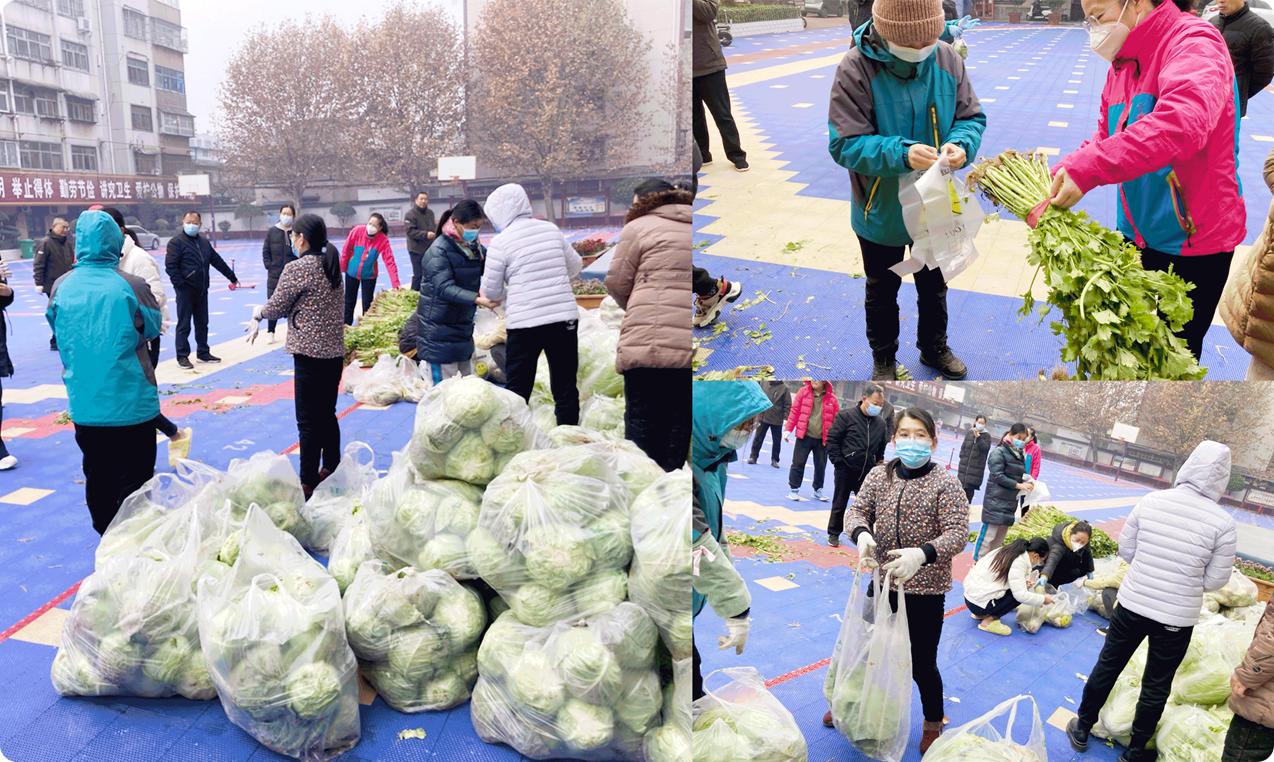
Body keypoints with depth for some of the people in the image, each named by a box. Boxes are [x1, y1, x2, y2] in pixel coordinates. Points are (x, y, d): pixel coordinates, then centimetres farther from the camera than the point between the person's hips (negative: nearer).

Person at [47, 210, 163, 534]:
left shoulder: (62, 287, -4)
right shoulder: (132, 286, -14)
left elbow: (58, 332, 12)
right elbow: (153, 327, 2)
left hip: (85, 402, 3)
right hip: (132, 399, -3)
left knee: (98, 477, 15)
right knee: (135, 477, 8)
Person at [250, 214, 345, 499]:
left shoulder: (297, 268, -14)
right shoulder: (331, 264, 10)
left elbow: (277, 308, -6)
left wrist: (258, 312, 16)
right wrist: (263, 315, 18)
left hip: (310, 353, -8)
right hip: (335, 351, 8)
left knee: (308, 421, 1)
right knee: (327, 414, 18)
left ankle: (308, 483, 8)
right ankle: (331, 470, 28)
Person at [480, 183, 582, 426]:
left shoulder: (500, 242, -7)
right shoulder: (551, 229, 5)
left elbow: (491, 291, -1)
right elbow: (576, 265, 17)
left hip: (524, 324, -3)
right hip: (565, 318, 4)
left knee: (517, 390, 8)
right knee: (566, 387, 11)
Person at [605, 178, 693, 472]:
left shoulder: (639, 228, 2)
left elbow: (616, 284, 3)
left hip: (651, 342, -5)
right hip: (689, 347, 5)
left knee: (642, 424, 2)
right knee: (679, 425, 10)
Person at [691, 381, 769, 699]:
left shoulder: (713, 456, 2)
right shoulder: (693, 464, -28)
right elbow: (697, 542, -29)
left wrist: (729, 587, 6)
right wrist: (737, 608, -23)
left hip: (693, 600, 8)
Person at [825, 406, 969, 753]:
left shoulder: (945, 483, -14)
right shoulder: (879, 475, -3)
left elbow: (957, 534, -18)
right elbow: (857, 512, 0)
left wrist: (921, 554, -35)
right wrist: (862, 534, -24)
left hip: (925, 589, -4)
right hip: (883, 582, 4)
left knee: (922, 664, 10)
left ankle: (933, 725, 37)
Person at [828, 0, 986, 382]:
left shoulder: (948, 59, -11)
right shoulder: (855, 68, -23)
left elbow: (972, 117, -3)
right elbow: (845, 144, -24)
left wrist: (962, 144, -26)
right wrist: (901, 153, -38)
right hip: (880, 210, -3)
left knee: (934, 283, 23)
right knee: (882, 291, 18)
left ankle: (934, 347, 48)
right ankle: (883, 358, 41)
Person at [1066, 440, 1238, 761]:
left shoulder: (1151, 500, -10)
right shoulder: (1222, 522, -16)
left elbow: (1125, 550, -1)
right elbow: (1215, 581, -7)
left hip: (1131, 604, 2)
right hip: (1177, 618, -2)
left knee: (1107, 666, 18)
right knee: (1156, 686, 16)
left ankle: (1081, 729, 33)